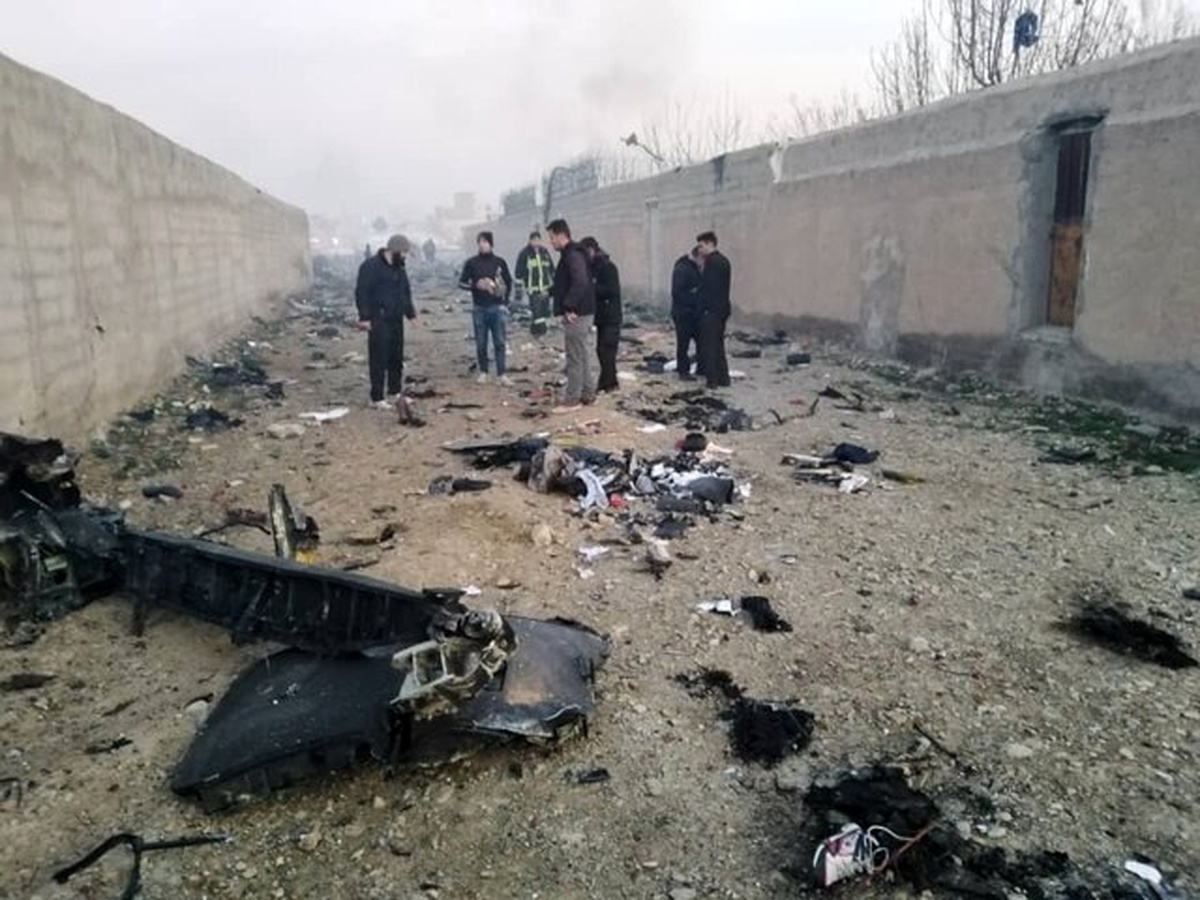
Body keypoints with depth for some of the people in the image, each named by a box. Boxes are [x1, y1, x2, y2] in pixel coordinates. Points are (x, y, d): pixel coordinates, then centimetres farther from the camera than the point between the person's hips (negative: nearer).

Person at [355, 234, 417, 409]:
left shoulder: (399, 268, 15)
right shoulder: (371, 266, -10)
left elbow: (406, 292, 24)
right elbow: (361, 292, -14)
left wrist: (411, 314, 17)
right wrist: (364, 317, -19)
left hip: (396, 320, 8)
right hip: (378, 322, -8)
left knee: (396, 358, 12)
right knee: (379, 359, -4)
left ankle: (394, 393, 23)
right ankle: (377, 398, 1)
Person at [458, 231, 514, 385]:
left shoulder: (499, 262, 5)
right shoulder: (472, 263, 3)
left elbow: (509, 283, 14)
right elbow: (461, 283, 4)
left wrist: (505, 301, 4)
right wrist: (476, 285, -14)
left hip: (498, 308, 0)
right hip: (479, 308, 0)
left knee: (500, 342, -5)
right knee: (481, 343, 5)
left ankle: (502, 374, -3)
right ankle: (483, 372, 17)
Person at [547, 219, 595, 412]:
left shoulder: (573, 255, -16)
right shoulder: (570, 254, 17)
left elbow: (580, 283, -27)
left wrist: (569, 306, -24)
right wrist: (552, 292, 13)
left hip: (575, 313, -11)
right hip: (577, 313, 11)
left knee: (574, 357, -5)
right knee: (581, 355, 15)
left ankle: (572, 399, 0)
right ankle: (586, 395, 22)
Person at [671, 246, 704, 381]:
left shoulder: (695, 268, 13)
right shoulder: (681, 269, -16)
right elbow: (677, 293, -21)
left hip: (695, 313, 9)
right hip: (683, 313, -9)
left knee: (701, 340, 11)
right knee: (683, 343, 0)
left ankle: (701, 368, 21)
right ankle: (683, 371, 9)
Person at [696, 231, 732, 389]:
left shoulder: (711, 261, -16)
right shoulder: (724, 260, 14)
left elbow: (708, 287, -20)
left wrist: (704, 308, -16)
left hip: (711, 309, -9)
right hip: (723, 308, 9)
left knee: (708, 345, -2)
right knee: (718, 344, 15)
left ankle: (712, 379, 0)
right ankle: (724, 378, 18)